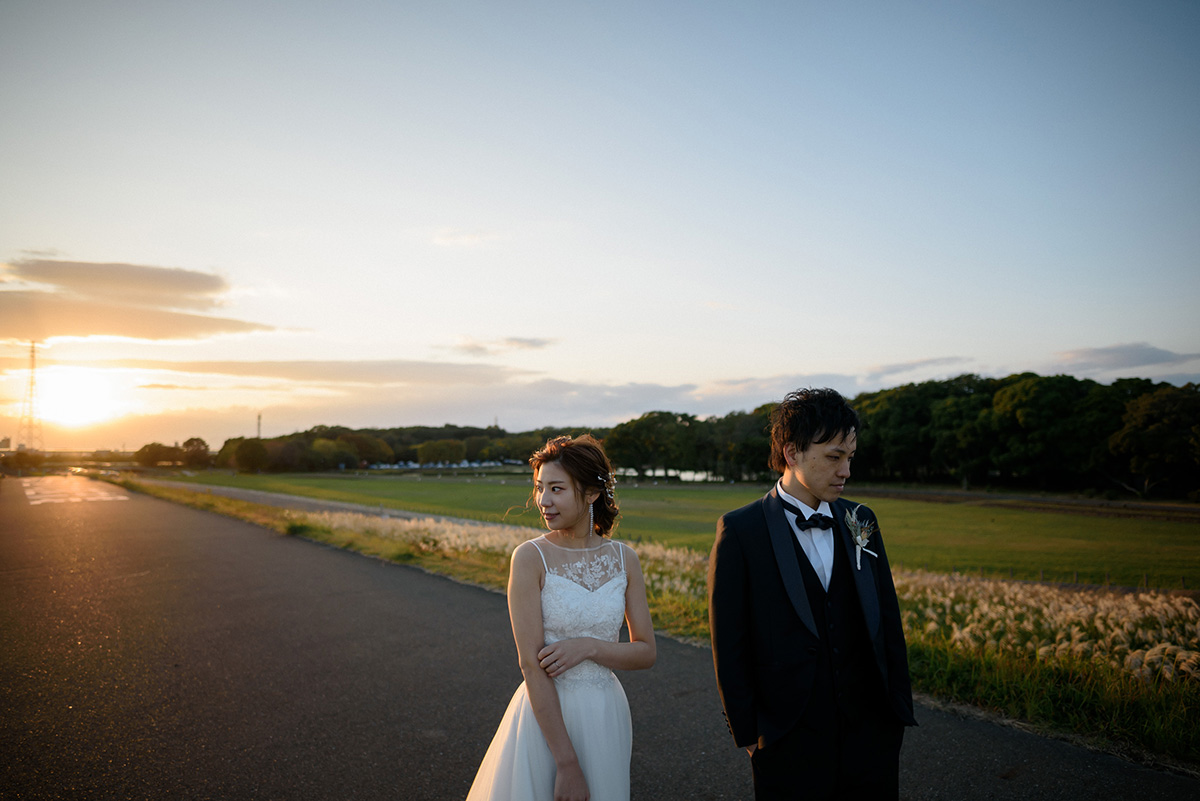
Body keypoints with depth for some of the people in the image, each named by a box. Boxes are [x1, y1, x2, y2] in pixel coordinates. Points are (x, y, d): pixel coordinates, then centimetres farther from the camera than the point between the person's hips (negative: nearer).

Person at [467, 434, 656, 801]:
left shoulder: (624, 558, -2)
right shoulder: (530, 558, -14)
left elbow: (646, 652, 2)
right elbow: (532, 665, -16)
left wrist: (589, 647, -16)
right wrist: (567, 764, -17)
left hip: (606, 714, 4)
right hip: (546, 715, -3)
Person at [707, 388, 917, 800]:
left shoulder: (861, 521, 5)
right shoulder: (740, 531, -10)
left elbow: (888, 622, 10)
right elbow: (728, 646, -7)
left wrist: (899, 707, 8)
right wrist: (747, 734, -5)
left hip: (872, 732, 4)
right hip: (791, 743, -4)